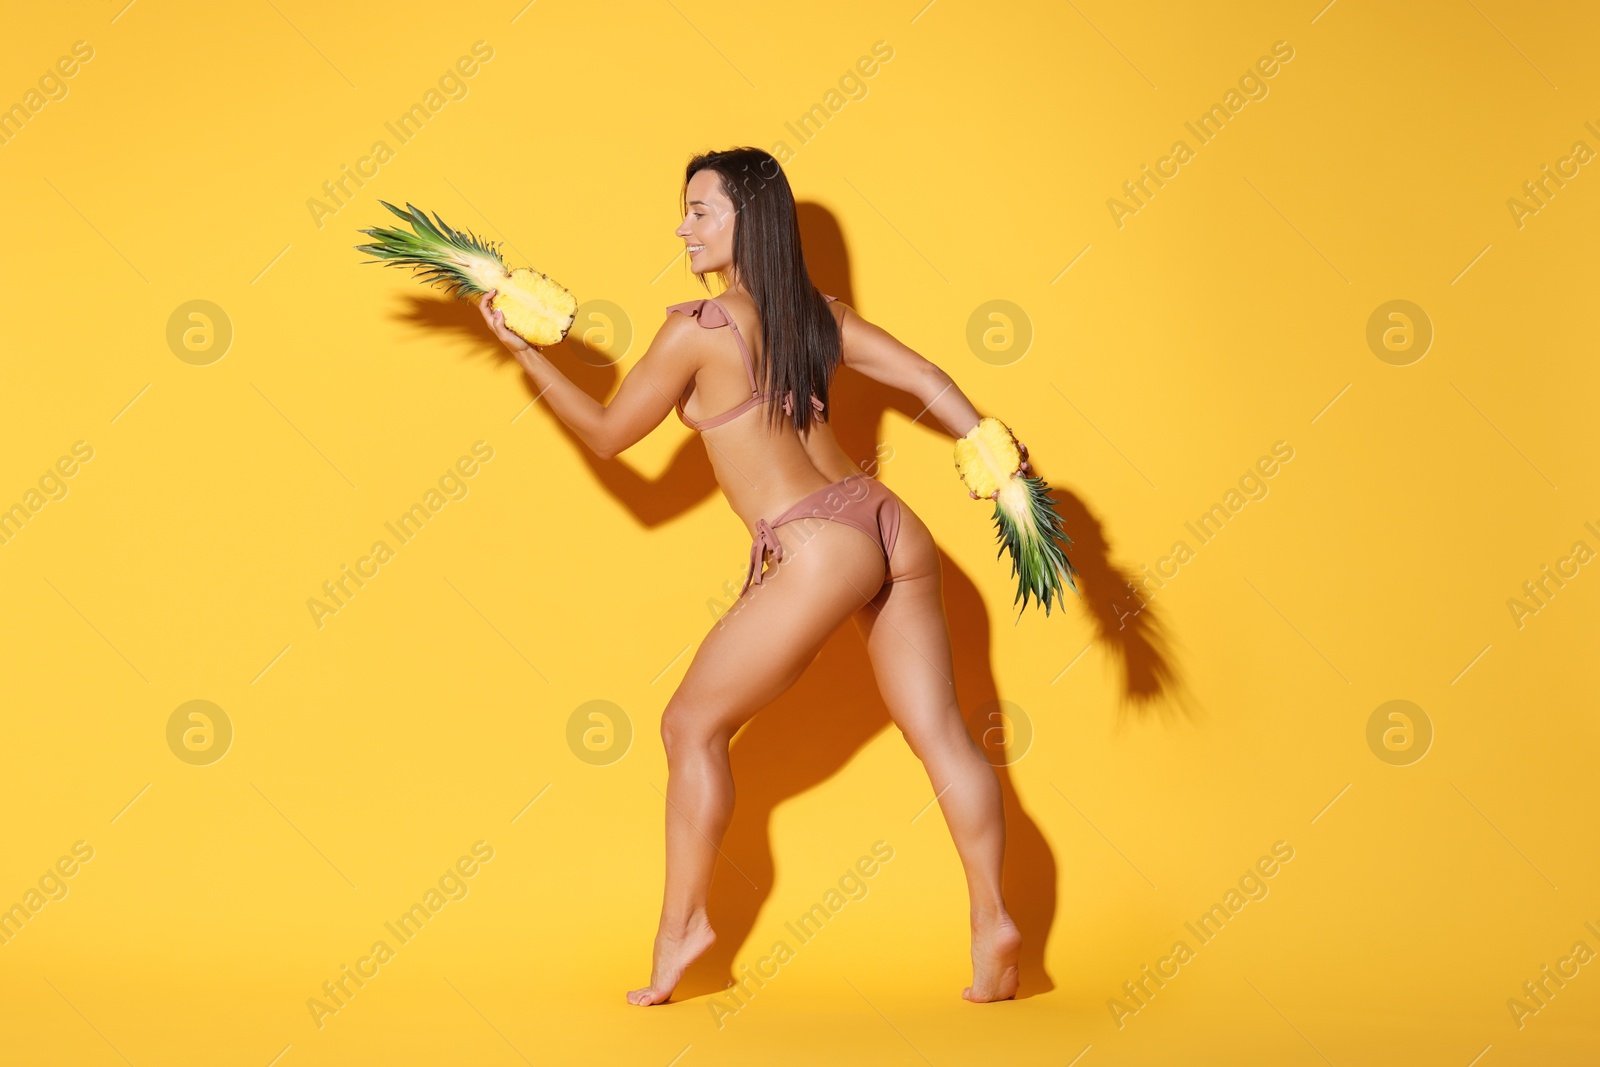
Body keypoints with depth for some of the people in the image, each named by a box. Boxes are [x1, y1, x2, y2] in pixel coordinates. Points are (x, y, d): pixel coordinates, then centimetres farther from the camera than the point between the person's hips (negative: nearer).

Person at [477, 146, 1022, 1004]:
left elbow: (606, 433, 4)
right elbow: (927, 380, 9)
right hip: (893, 529, 7)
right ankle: (992, 924, 8)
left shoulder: (698, 330, -5)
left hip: (817, 551, -7)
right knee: (940, 734, 8)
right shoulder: (818, 314, 13)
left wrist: (523, 352, 12)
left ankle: (680, 926, 15)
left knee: (692, 726, 8)